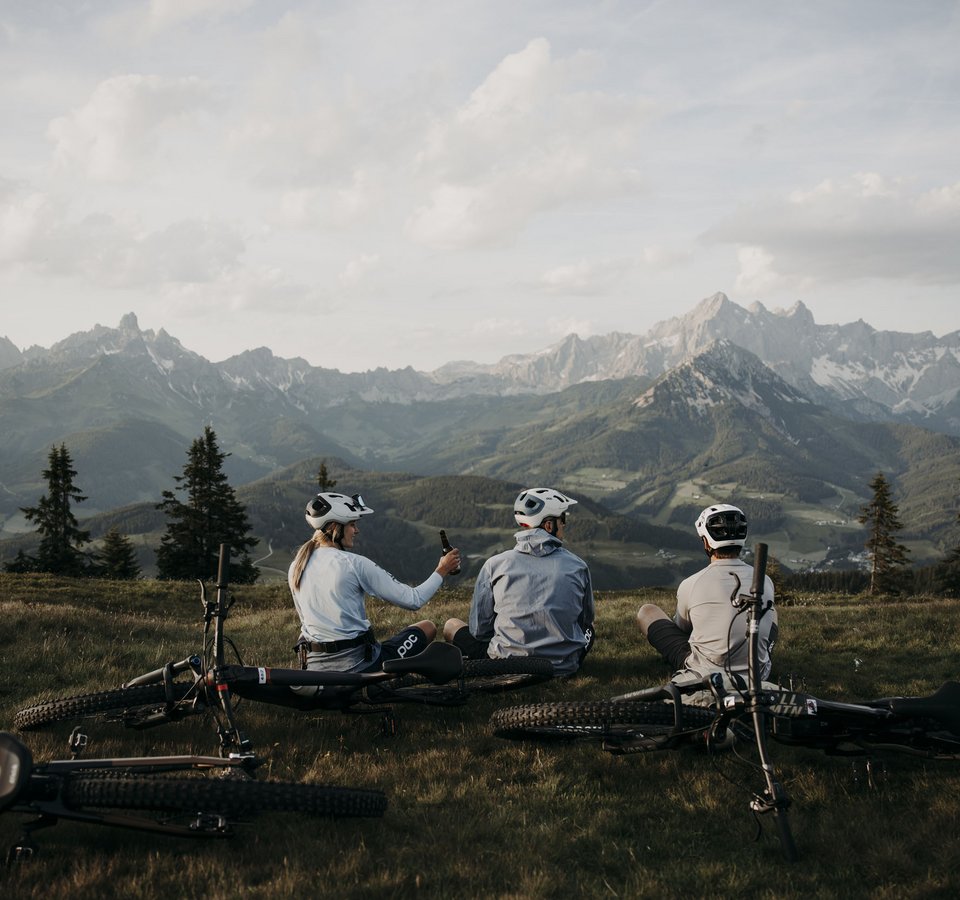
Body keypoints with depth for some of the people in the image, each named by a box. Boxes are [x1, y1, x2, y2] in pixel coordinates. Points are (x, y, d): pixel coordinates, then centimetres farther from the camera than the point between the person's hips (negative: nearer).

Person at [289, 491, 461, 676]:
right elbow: (413, 600, -11)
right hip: (356, 666, -6)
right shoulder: (354, 564, -14)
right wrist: (441, 571, 3)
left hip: (315, 668, 7)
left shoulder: (296, 567, 5)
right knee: (428, 627, 11)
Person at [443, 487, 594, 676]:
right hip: (565, 667, 2)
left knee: (452, 625, 23)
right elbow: (586, 620, 11)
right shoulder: (578, 567, -3)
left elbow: (479, 629, -2)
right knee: (589, 627, 35)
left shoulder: (496, 565, -6)